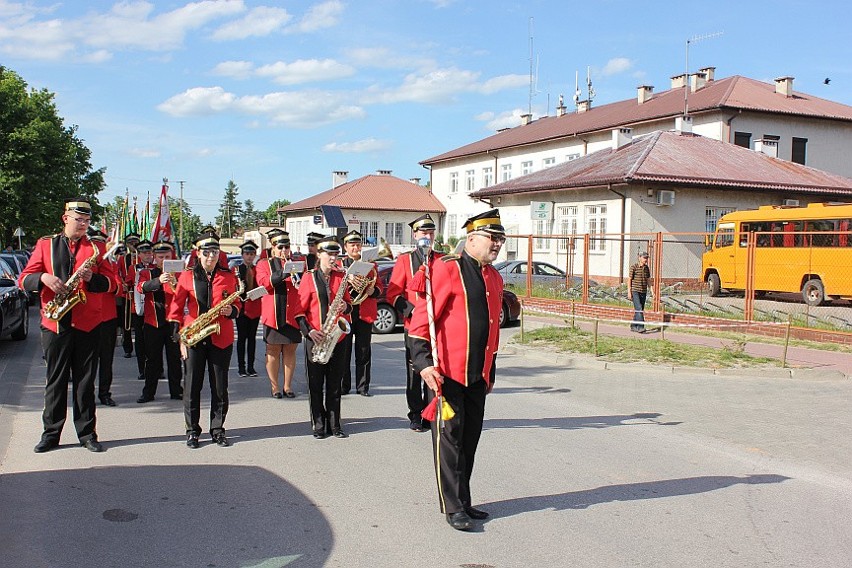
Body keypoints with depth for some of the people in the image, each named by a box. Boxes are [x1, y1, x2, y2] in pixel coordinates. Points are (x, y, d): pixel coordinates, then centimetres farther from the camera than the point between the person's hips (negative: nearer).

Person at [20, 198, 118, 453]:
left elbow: (111, 283, 3)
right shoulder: (45, 244, 7)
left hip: (88, 325, 0)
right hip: (54, 324, 0)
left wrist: (92, 278, -16)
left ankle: (87, 433, 14)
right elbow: (24, 279, 4)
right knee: (55, 381, 7)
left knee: (85, 381, 6)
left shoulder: (96, 248, 7)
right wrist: (44, 277, -17)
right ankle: (51, 434, 17)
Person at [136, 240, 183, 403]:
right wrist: (158, 280, -33)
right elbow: (141, 288, -16)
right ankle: (148, 393, 13)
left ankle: (176, 391, 14)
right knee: (152, 360, 6)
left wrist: (175, 283, -24)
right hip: (153, 322, 0)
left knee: (175, 358, 5)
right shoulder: (146, 273, 5)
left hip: (172, 321, 0)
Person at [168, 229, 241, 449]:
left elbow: (236, 304, 13)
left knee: (220, 387, 5)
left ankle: (218, 429, 16)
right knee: (192, 385, 3)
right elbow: (176, 309, 4)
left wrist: (231, 310, -11)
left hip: (221, 339, 1)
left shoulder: (228, 276, 5)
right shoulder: (187, 276, 2)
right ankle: (192, 430, 15)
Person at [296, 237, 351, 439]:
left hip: (338, 337, 3)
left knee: (335, 384, 8)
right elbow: (300, 310, -1)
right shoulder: (309, 278, -1)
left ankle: (334, 425, 16)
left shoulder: (341, 277, 8)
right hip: (315, 339, -2)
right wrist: (309, 331, -14)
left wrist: (345, 306, -7)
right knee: (316, 384, 3)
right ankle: (318, 425, 13)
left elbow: (347, 303, 16)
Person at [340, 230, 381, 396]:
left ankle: (363, 386, 12)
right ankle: (344, 386, 12)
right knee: (343, 351, 2)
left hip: (365, 314, 1)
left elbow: (379, 286, 13)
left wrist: (373, 291, -9)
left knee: (364, 352, 4)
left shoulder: (370, 264, 11)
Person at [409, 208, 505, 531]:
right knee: (449, 440, 2)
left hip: (478, 377, 7)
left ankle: (464, 501, 27)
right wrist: (423, 364, -21)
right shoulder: (447, 270, -11)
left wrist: (490, 372, 22)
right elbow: (422, 319, -14)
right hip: (447, 374, -7)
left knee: (470, 440, 14)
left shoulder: (495, 279, 12)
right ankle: (453, 508, 12)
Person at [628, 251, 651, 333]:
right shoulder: (634, 267, -7)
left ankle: (633, 326, 20)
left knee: (640, 310, 9)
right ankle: (640, 327, -20)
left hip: (643, 292, 6)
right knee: (638, 309, -16)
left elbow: (648, 280, 16)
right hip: (635, 291, -6)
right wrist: (629, 292, -10)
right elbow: (629, 280, -5)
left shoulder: (646, 268, 9)